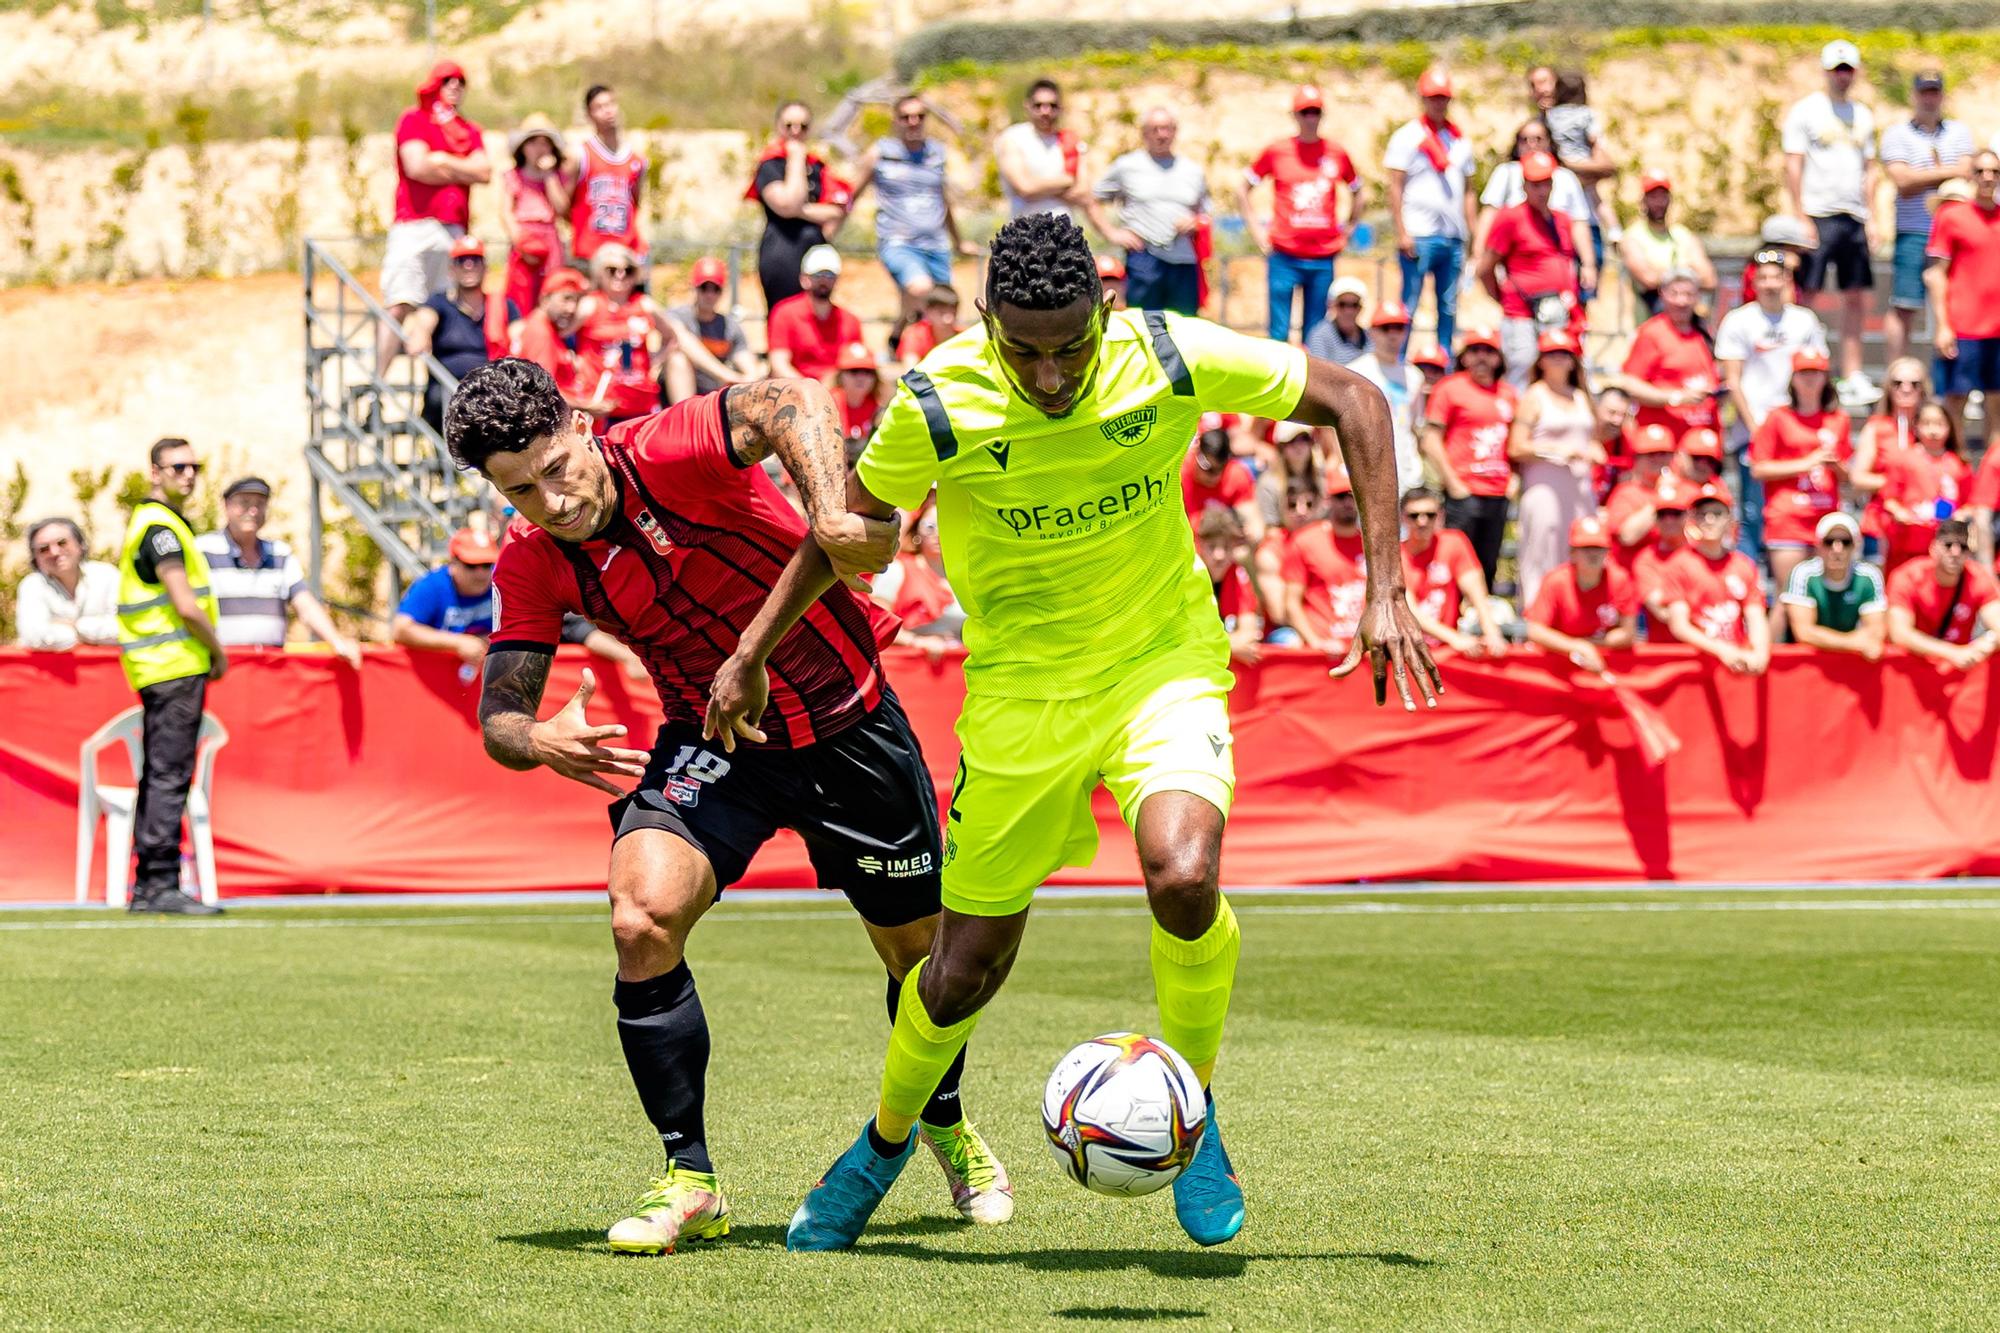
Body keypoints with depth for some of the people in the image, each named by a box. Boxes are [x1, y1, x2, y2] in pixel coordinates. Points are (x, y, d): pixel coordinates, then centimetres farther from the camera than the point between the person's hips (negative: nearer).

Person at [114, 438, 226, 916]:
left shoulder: (148, 521, 19)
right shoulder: (162, 527, -13)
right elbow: (186, 606, -19)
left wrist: (206, 650, 16)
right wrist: (218, 651, -6)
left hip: (158, 666, 10)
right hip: (176, 666, -10)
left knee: (158, 778, 12)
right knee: (169, 777, -11)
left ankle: (145, 889, 15)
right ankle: (162, 885, -14)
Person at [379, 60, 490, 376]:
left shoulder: (470, 132, 22)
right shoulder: (413, 120, 7)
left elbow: (484, 172, 6)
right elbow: (417, 166, -8)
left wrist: (443, 162, -1)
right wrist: (461, 172, 4)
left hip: (454, 229, 5)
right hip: (413, 227, -5)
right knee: (399, 306, -14)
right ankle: (377, 382, -15)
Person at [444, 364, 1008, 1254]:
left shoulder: (665, 454, -26)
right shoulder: (532, 565, -11)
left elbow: (793, 404, -42)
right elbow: (499, 716, -9)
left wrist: (830, 516, -60)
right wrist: (541, 742, -34)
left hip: (849, 726, -2)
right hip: (711, 741, 2)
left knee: (921, 948, 12)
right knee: (643, 920, -24)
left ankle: (945, 1123, 45)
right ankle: (689, 1181, -9)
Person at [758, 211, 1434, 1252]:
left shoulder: (1170, 358, -20)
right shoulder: (937, 407, -20)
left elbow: (1351, 403, -8)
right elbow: (851, 524, 0)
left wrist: (1384, 593, -12)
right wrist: (753, 653, 5)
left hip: (1164, 659, 0)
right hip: (1020, 689, 1)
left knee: (1183, 875, -29)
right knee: (967, 967, 5)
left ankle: (1191, 1115, -1)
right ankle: (886, 1141, 38)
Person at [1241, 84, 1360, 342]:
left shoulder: (1338, 154, 7)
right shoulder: (1275, 151, 3)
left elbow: (1356, 193, 23)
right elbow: (1243, 190, 11)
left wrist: (1346, 229, 13)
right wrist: (1256, 229, 2)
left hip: (1323, 259, 2)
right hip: (1284, 256, -2)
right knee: (1279, 332, -5)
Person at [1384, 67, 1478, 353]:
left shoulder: (1461, 140, 16)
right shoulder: (1408, 136, 0)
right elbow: (1394, 187, -5)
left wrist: (1473, 235, 12)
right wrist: (1402, 233, -13)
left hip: (1454, 238, 5)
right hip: (1419, 235, -5)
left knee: (1449, 307, 7)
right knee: (1408, 305, -5)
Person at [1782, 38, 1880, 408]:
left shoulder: (1862, 115, 16)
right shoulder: (1805, 110, -1)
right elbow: (1793, 167, -5)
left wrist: (1870, 220, 11)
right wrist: (1801, 219, -12)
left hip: (1854, 217, 5)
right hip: (1818, 214, -5)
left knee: (1856, 297, 4)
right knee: (1805, 294, -6)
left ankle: (1851, 378, 9)